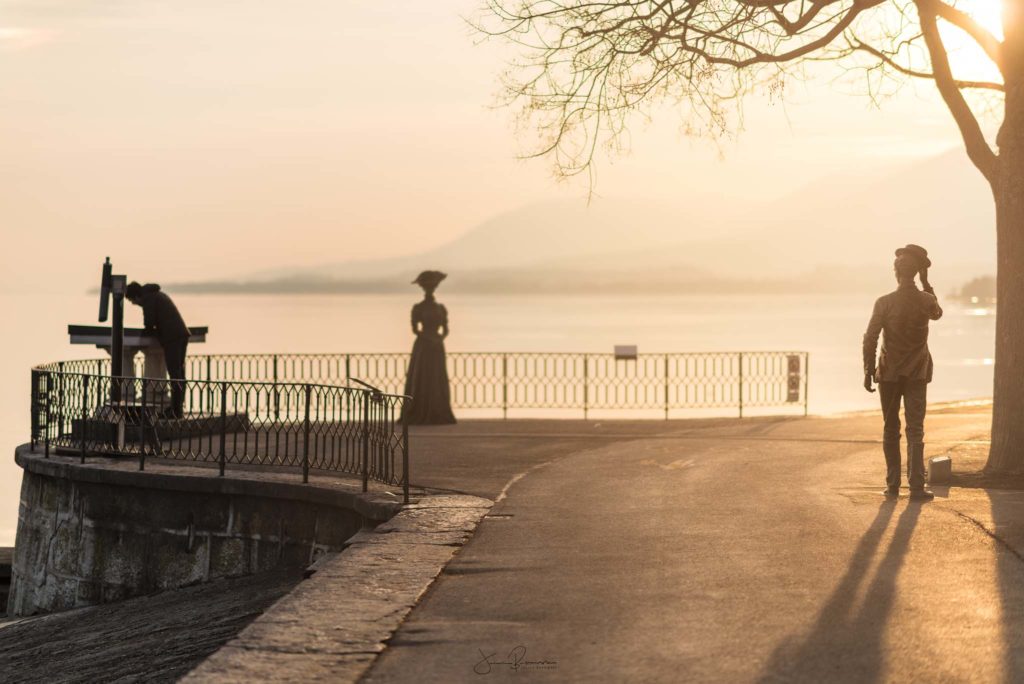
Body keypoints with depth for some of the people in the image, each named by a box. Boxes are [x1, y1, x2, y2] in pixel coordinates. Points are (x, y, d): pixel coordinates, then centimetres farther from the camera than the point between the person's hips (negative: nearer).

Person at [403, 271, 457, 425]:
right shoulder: (418, 308, 0)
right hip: (422, 347, -4)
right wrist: (430, 338, -18)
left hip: (437, 348, 4)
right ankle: (419, 416, -6)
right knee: (420, 381, -7)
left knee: (438, 382, 1)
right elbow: (415, 330, -6)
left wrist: (440, 338, -12)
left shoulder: (441, 308, 12)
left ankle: (437, 416, 3)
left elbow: (445, 330, 10)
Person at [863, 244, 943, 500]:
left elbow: (870, 338, -11)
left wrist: (868, 371, -3)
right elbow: (937, 313, 19)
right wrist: (926, 282, 16)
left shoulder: (884, 303, -10)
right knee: (915, 430, 0)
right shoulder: (926, 300, -5)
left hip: (889, 374, -1)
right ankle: (916, 486, -9)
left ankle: (893, 485, 11)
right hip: (917, 374, 1)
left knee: (891, 430, 11)